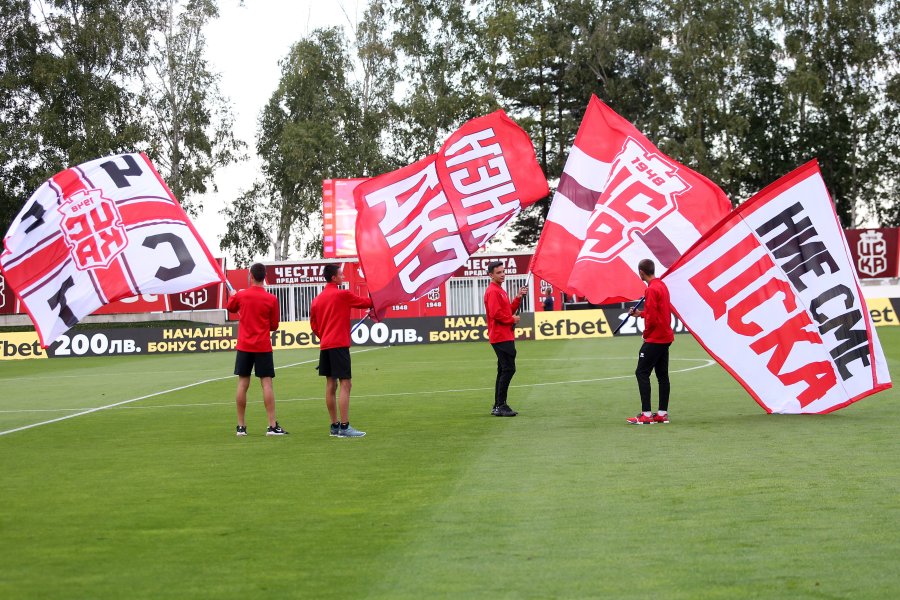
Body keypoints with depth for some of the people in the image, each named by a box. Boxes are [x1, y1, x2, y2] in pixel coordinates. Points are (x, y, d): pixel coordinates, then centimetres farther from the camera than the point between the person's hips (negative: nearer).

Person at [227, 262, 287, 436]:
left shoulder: (240, 295, -3)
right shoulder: (271, 299, -6)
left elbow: (230, 307, 20)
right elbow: (274, 325, 2)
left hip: (244, 346, 2)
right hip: (263, 347, -1)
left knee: (243, 384, 5)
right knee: (267, 384, -3)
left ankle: (241, 426, 8)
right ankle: (272, 426, -8)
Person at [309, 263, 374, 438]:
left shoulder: (317, 299, 12)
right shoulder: (343, 295, -8)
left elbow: (313, 324, 18)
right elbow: (365, 302, 3)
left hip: (325, 345, 8)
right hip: (339, 345, -8)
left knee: (331, 385, 10)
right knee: (345, 384, -8)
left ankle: (335, 426, 13)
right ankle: (344, 427, -14)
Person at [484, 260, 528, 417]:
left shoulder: (500, 291, 19)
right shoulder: (492, 291, -13)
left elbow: (509, 310, 19)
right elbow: (495, 313, -23)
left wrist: (519, 297, 9)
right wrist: (512, 319, -12)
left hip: (506, 337, 11)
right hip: (501, 337, -11)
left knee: (504, 371, 12)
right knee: (508, 369, -13)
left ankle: (498, 406, 16)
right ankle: (500, 406, -13)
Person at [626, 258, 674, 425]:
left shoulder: (652, 289, -17)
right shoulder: (662, 285, 11)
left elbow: (652, 317, -21)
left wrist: (646, 333, -7)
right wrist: (640, 313, 20)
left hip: (654, 339, -10)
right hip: (666, 338, 10)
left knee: (642, 373, -7)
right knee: (662, 375, 10)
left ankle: (646, 415, -11)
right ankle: (662, 413, 13)